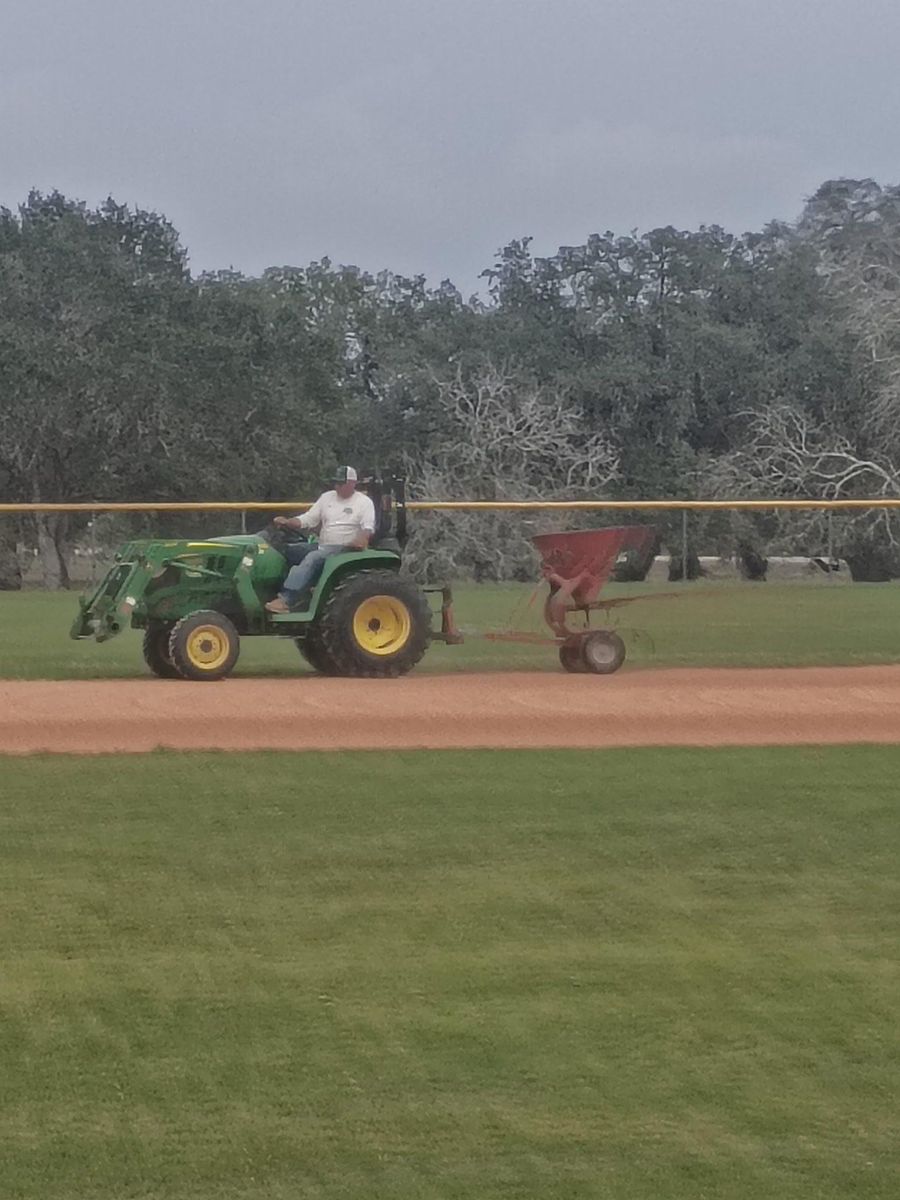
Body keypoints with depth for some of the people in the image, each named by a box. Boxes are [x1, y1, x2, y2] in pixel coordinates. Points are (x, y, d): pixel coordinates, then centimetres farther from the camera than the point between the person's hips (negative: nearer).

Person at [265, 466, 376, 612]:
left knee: (312, 558, -32)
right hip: (322, 547, 7)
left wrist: (362, 538, -36)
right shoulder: (327, 498, 17)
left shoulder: (364, 502, 1)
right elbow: (307, 519, 13)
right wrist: (287, 522, -5)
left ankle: (286, 600, -39)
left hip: (345, 550, -7)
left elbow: (368, 527, -13)